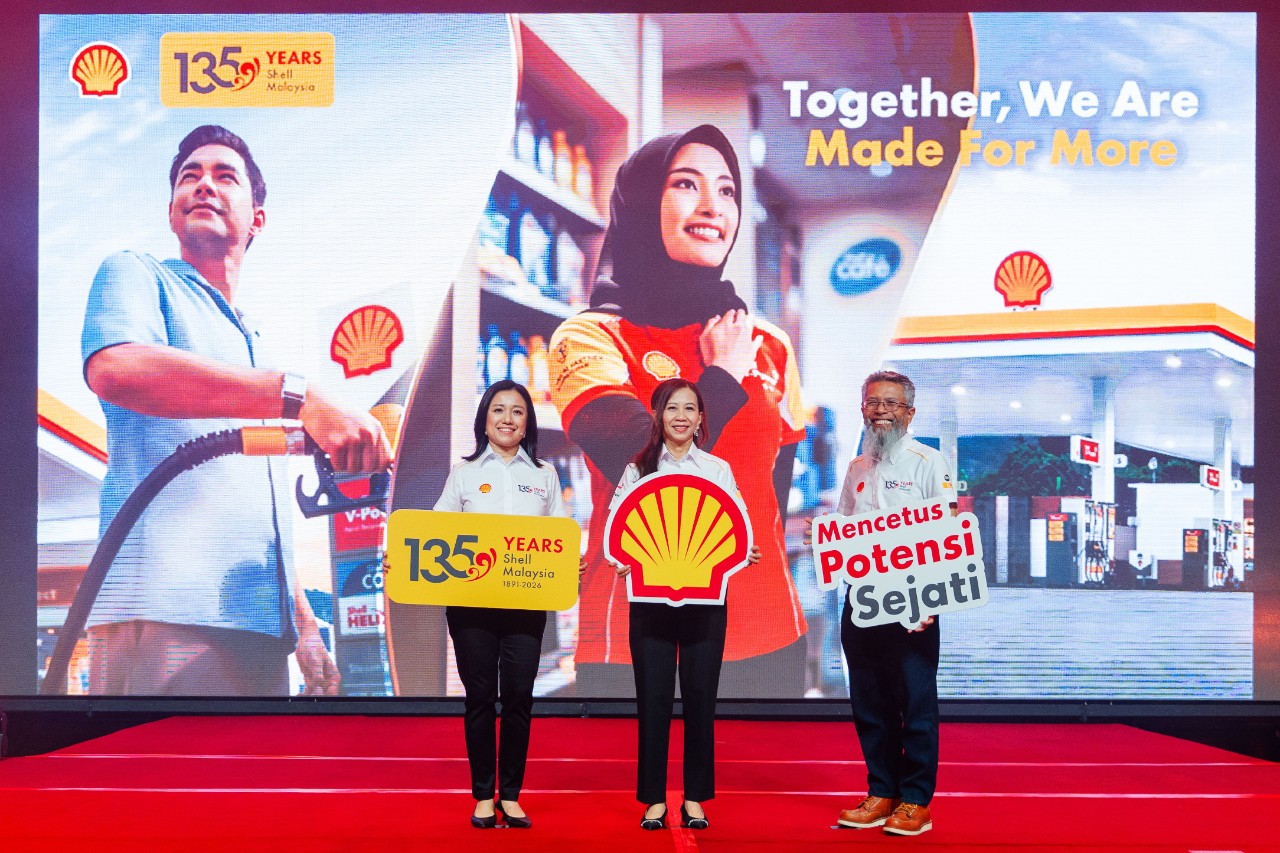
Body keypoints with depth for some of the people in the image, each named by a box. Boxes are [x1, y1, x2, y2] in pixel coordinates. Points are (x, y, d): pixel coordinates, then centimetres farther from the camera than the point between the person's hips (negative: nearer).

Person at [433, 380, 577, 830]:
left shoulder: (544, 475, 10)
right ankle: (482, 796, 16)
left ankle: (510, 796, 14)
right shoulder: (464, 473, 7)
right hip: (470, 599, -1)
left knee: (519, 697, 1)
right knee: (480, 697, 4)